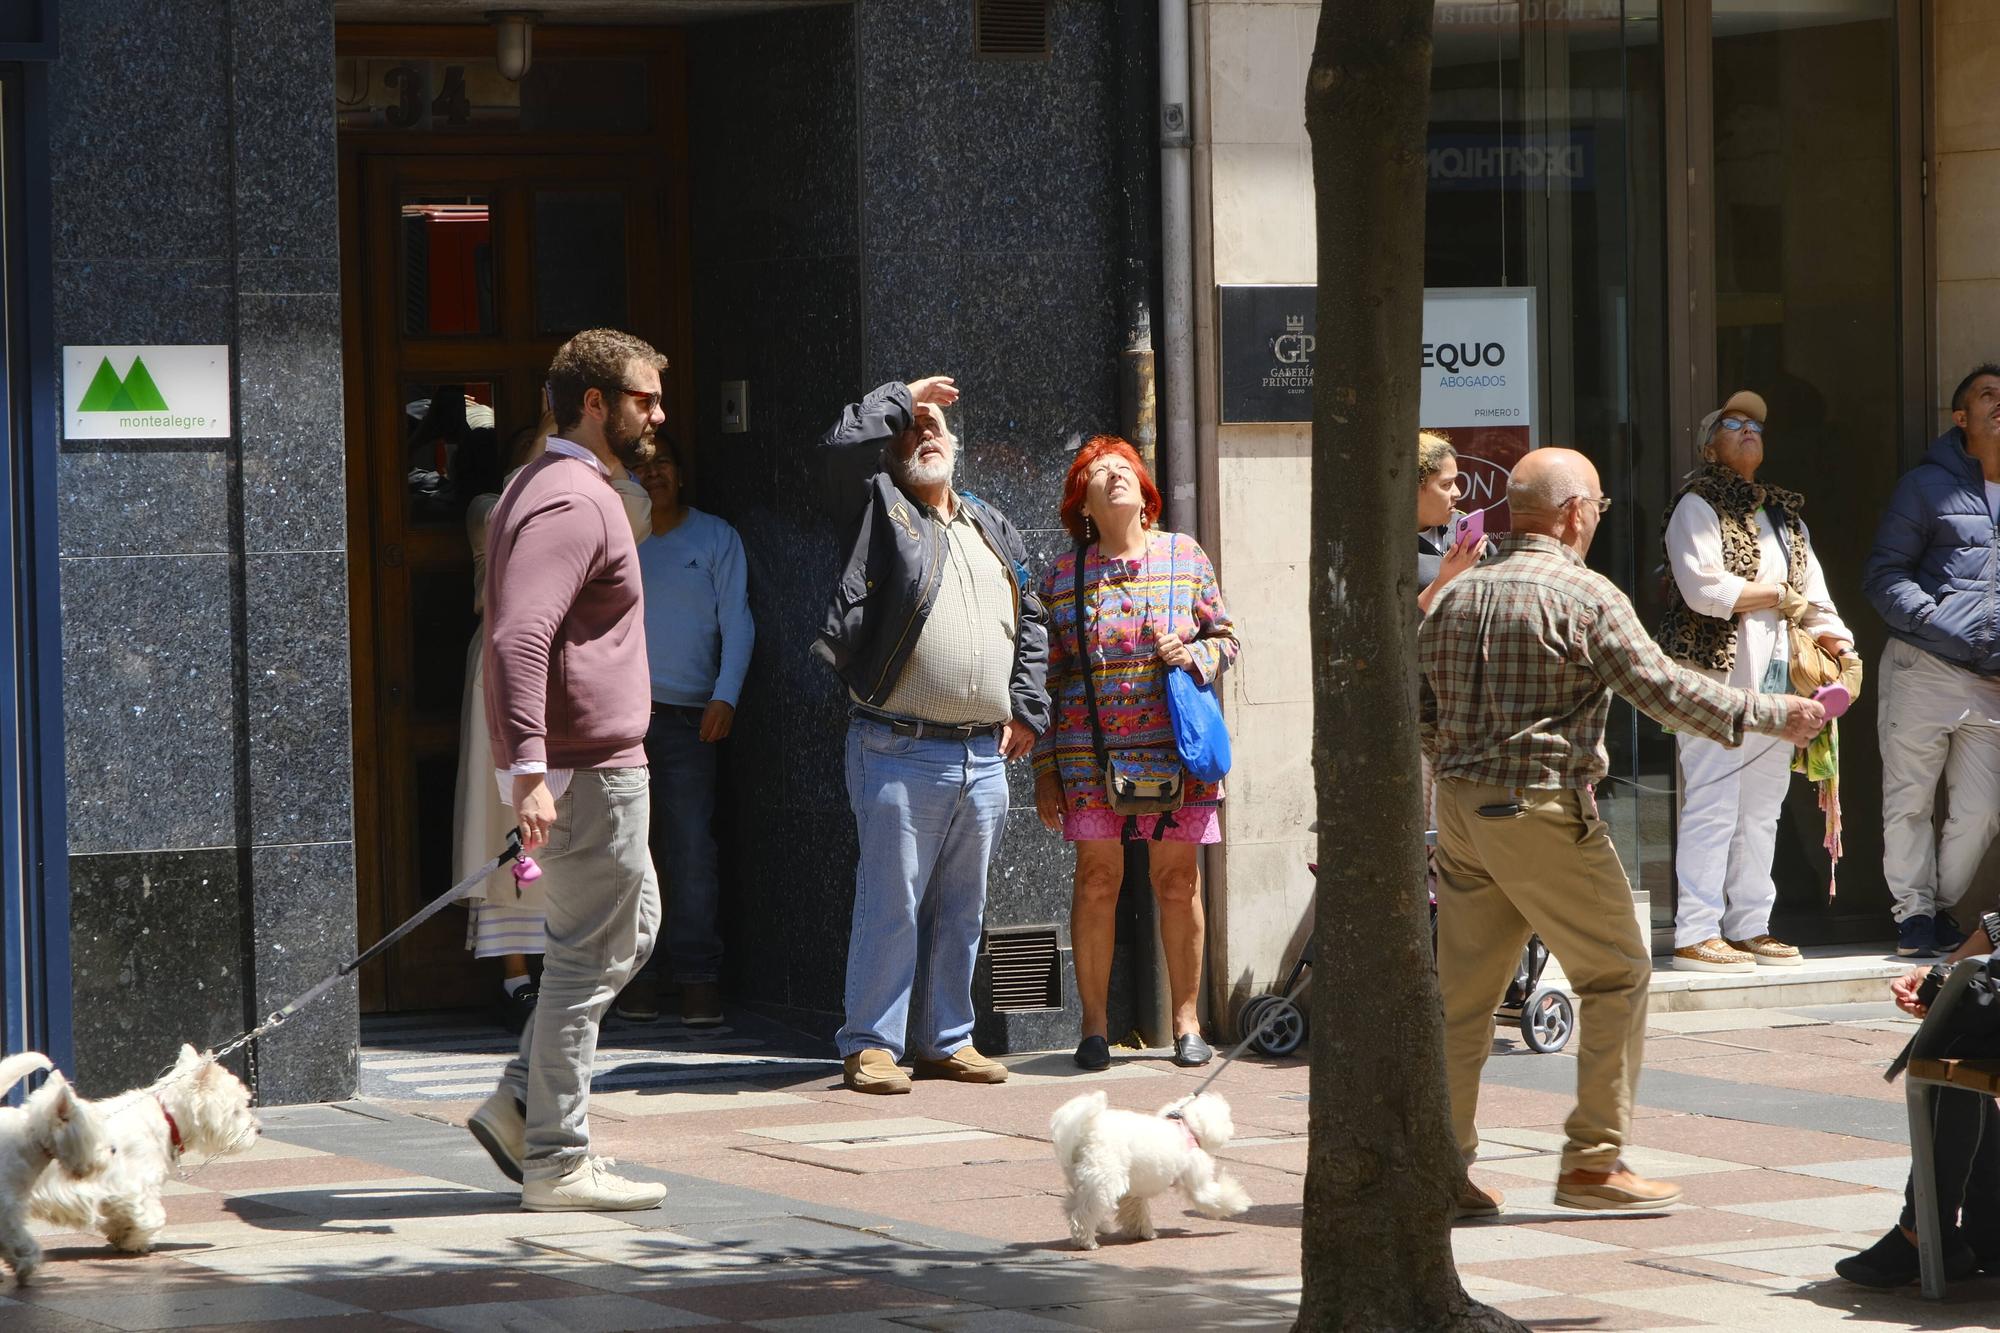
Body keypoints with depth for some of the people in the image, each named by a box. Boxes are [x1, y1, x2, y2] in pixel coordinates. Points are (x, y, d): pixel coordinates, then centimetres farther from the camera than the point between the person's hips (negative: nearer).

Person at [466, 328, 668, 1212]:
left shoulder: (547, 491, 17)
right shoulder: (572, 501, -17)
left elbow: (519, 633, 26)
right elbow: (519, 638, -28)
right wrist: (528, 769, -33)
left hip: (560, 765, 11)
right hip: (587, 770, -11)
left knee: (631, 930, 19)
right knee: (588, 957, -5)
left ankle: (522, 1105, 16)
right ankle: (557, 1163, 0)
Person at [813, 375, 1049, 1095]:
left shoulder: (992, 527, 20)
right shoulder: (881, 511, 3)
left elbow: (1031, 622, 24)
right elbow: (838, 444, -14)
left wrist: (1026, 707, 12)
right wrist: (901, 398, 2)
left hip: (984, 757, 6)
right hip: (901, 753, -6)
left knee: (961, 909, 11)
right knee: (890, 903, -6)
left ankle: (946, 1040, 18)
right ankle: (871, 1044, -1)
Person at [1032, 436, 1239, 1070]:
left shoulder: (1185, 556, 7)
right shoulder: (1062, 575, 5)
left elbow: (1226, 638, 12)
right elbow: (1047, 677, 7)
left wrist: (1192, 654, -11)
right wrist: (1044, 770, 5)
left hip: (1176, 748, 1)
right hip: (1090, 751, 0)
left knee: (1178, 880, 2)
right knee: (1096, 878, -2)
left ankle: (1186, 1020, 12)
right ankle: (1094, 1025, 6)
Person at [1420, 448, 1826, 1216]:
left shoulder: (1457, 595, 11)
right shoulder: (1584, 597, -9)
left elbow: (1418, 707, 13)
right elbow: (1661, 689, -13)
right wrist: (1770, 716, -5)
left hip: (1459, 807, 7)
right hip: (1544, 811, -7)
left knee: (1463, 991, 9)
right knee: (1617, 976, 4)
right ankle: (1592, 1159, 2)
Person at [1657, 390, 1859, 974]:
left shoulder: (1785, 515, 22)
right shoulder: (1697, 507, -2)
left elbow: (1813, 591, 19)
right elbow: (1704, 590, -16)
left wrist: (1839, 644, 1)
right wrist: (1776, 594, -4)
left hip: (1776, 679, 8)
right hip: (1716, 678, -8)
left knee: (1762, 809, 9)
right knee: (1712, 806, -10)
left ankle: (1749, 926, 16)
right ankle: (1695, 935, -10)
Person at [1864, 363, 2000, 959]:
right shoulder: (1928, 485, 4)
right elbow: (1884, 573, 0)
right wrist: (1932, 621, -14)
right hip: (1923, 668, -3)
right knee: (1908, 802, 0)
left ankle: (1941, 906, 17)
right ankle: (1914, 911, 12)